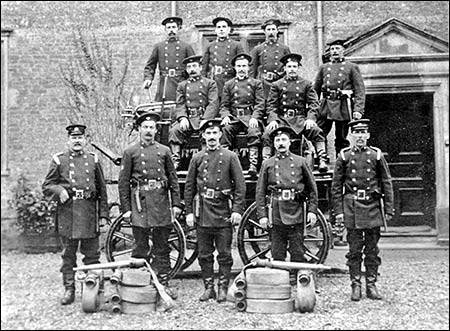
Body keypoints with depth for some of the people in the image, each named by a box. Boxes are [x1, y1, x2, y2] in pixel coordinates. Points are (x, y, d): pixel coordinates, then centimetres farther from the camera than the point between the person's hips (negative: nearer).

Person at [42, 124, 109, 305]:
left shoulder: (93, 159, 10)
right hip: (67, 211, -1)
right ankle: (69, 289, 17)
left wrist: (103, 214, 5)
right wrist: (59, 190, -15)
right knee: (68, 254, 6)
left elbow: (102, 190, 10)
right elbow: (46, 186, 7)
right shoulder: (59, 160, 6)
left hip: (90, 212, 1)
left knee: (92, 254, 5)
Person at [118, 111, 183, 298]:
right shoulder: (130, 152, 4)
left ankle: (163, 284, 15)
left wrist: (176, 204, 5)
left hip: (161, 202, 2)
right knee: (141, 247, 2)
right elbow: (123, 182, 3)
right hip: (140, 202, -2)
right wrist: (125, 208, -2)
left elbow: (173, 179, 12)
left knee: (162, 247, 7)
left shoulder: (164, 151, 11)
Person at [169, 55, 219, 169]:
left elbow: (213, 104, 0)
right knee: (174, 130, -25)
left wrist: (205, 120, -16)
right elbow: (180, 105, 10)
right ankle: (175, 161, -26)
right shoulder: (182, 85, 22)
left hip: (205, 118, -3)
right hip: (188, 118, 3)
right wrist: (183, 118, -12)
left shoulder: (210, 83, 12)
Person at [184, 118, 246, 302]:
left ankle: (223, 288, 15)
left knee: (224, 254, 4)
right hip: (203, 210, 2)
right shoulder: (197, 158, 8)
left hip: (224, 210, -2)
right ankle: (208, 287, 19)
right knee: (204, 254, 8)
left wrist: (238, 210, -9)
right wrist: (189, 212, 3)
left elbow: (240, 185, -1)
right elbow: (189, 187, 9)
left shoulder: (230, 157, 2)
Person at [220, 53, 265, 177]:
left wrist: (254, 117, -14)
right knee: (225, 130, -30)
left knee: (254, 132, -32)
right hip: (233, 117, 2)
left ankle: (253, 165, -38)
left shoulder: (256, 83, 14)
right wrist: (225, 116, -9)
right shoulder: (228, 84, 19)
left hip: (251, 116, -1)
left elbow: (260, 104, 4)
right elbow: (224, 105, 13)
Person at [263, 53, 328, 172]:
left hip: (300, 118, 0)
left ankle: (322, 161, -25)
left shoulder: (306, 84, 13)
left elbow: (313, 103, 6)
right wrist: (272, 120, -12)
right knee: (267, 134, -26)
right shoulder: (277, 85, 13)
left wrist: (310, 118, -12)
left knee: (316, 131, -27)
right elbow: (271, 105, 6)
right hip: (281, 118, 0)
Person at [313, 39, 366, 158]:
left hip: (343, 106, -2)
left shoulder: (352, 67, 6)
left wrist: (358, 110, -12)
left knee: (341, 140, 4)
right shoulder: (324, 67, 15)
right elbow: (316, 89, 16)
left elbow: (360, 90, 0)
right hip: (325, 106, 2)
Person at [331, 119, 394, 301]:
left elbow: (387, 183, 7)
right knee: (354, 249, 4)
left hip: (373, 206, 1)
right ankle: (356, 285, 13)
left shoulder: (376, 155, 6)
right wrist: (338, 211, -2)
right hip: (351, 206, -1)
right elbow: (336, 187, 3)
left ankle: (371, 285, 17)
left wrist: (389, 209, 3)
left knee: (372, 250, 7)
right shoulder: (344, 156, 3)